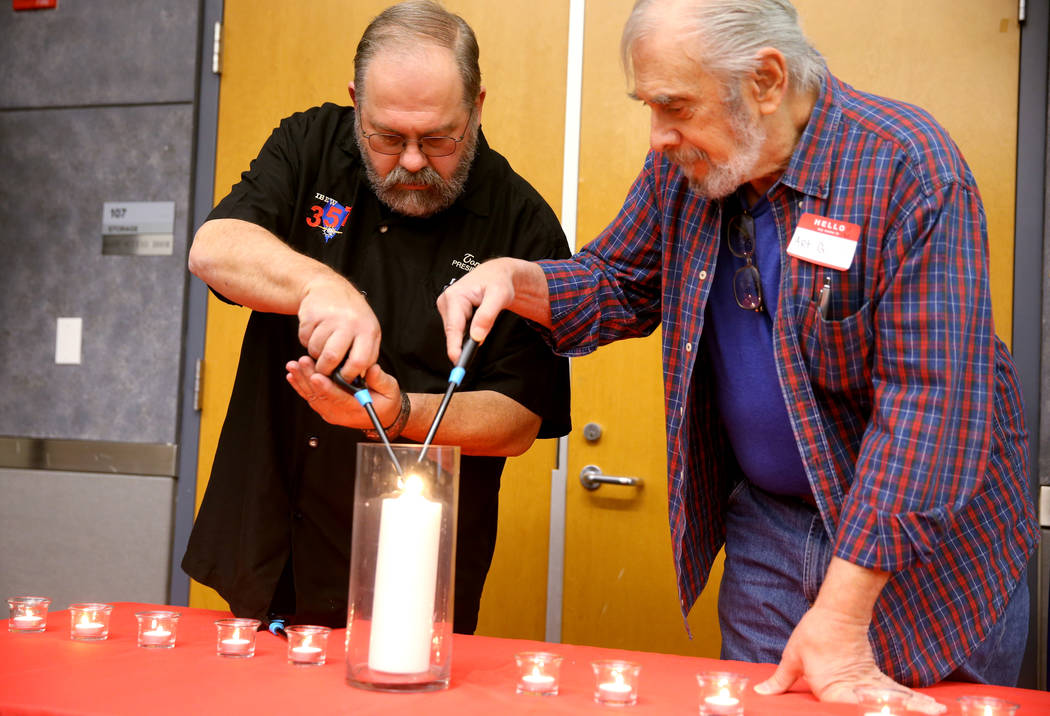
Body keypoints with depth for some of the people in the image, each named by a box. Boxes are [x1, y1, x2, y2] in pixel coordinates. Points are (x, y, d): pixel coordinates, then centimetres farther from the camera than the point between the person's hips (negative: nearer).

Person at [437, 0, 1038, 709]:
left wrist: (841, 613, -29)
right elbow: (620, 286, 11)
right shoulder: (685, 167, -5)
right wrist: (516, 279, -12)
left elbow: (930, 402, -28)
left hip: (924, 538, -5)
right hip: (765, 524, 5)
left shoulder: (912, 171, -24)